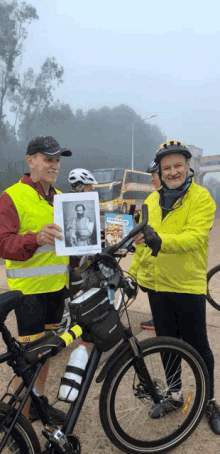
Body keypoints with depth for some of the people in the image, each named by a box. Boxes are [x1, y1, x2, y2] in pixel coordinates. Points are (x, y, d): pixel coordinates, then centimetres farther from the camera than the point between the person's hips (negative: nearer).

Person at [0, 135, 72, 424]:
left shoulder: (59, 198, 14)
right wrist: (36, 239, -34)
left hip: (56, 285, 7)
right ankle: (23, 414, 15)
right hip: (28, 288, -7)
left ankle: (40, 401, 34)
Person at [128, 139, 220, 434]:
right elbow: (142, 242, 13)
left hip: (188, 286, -5)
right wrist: (132, 273, 12)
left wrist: (161, 240, -40)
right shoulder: (152, 201, 8)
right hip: (156, 285, 5)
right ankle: (175, 395, 36)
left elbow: (195, 236, -25)